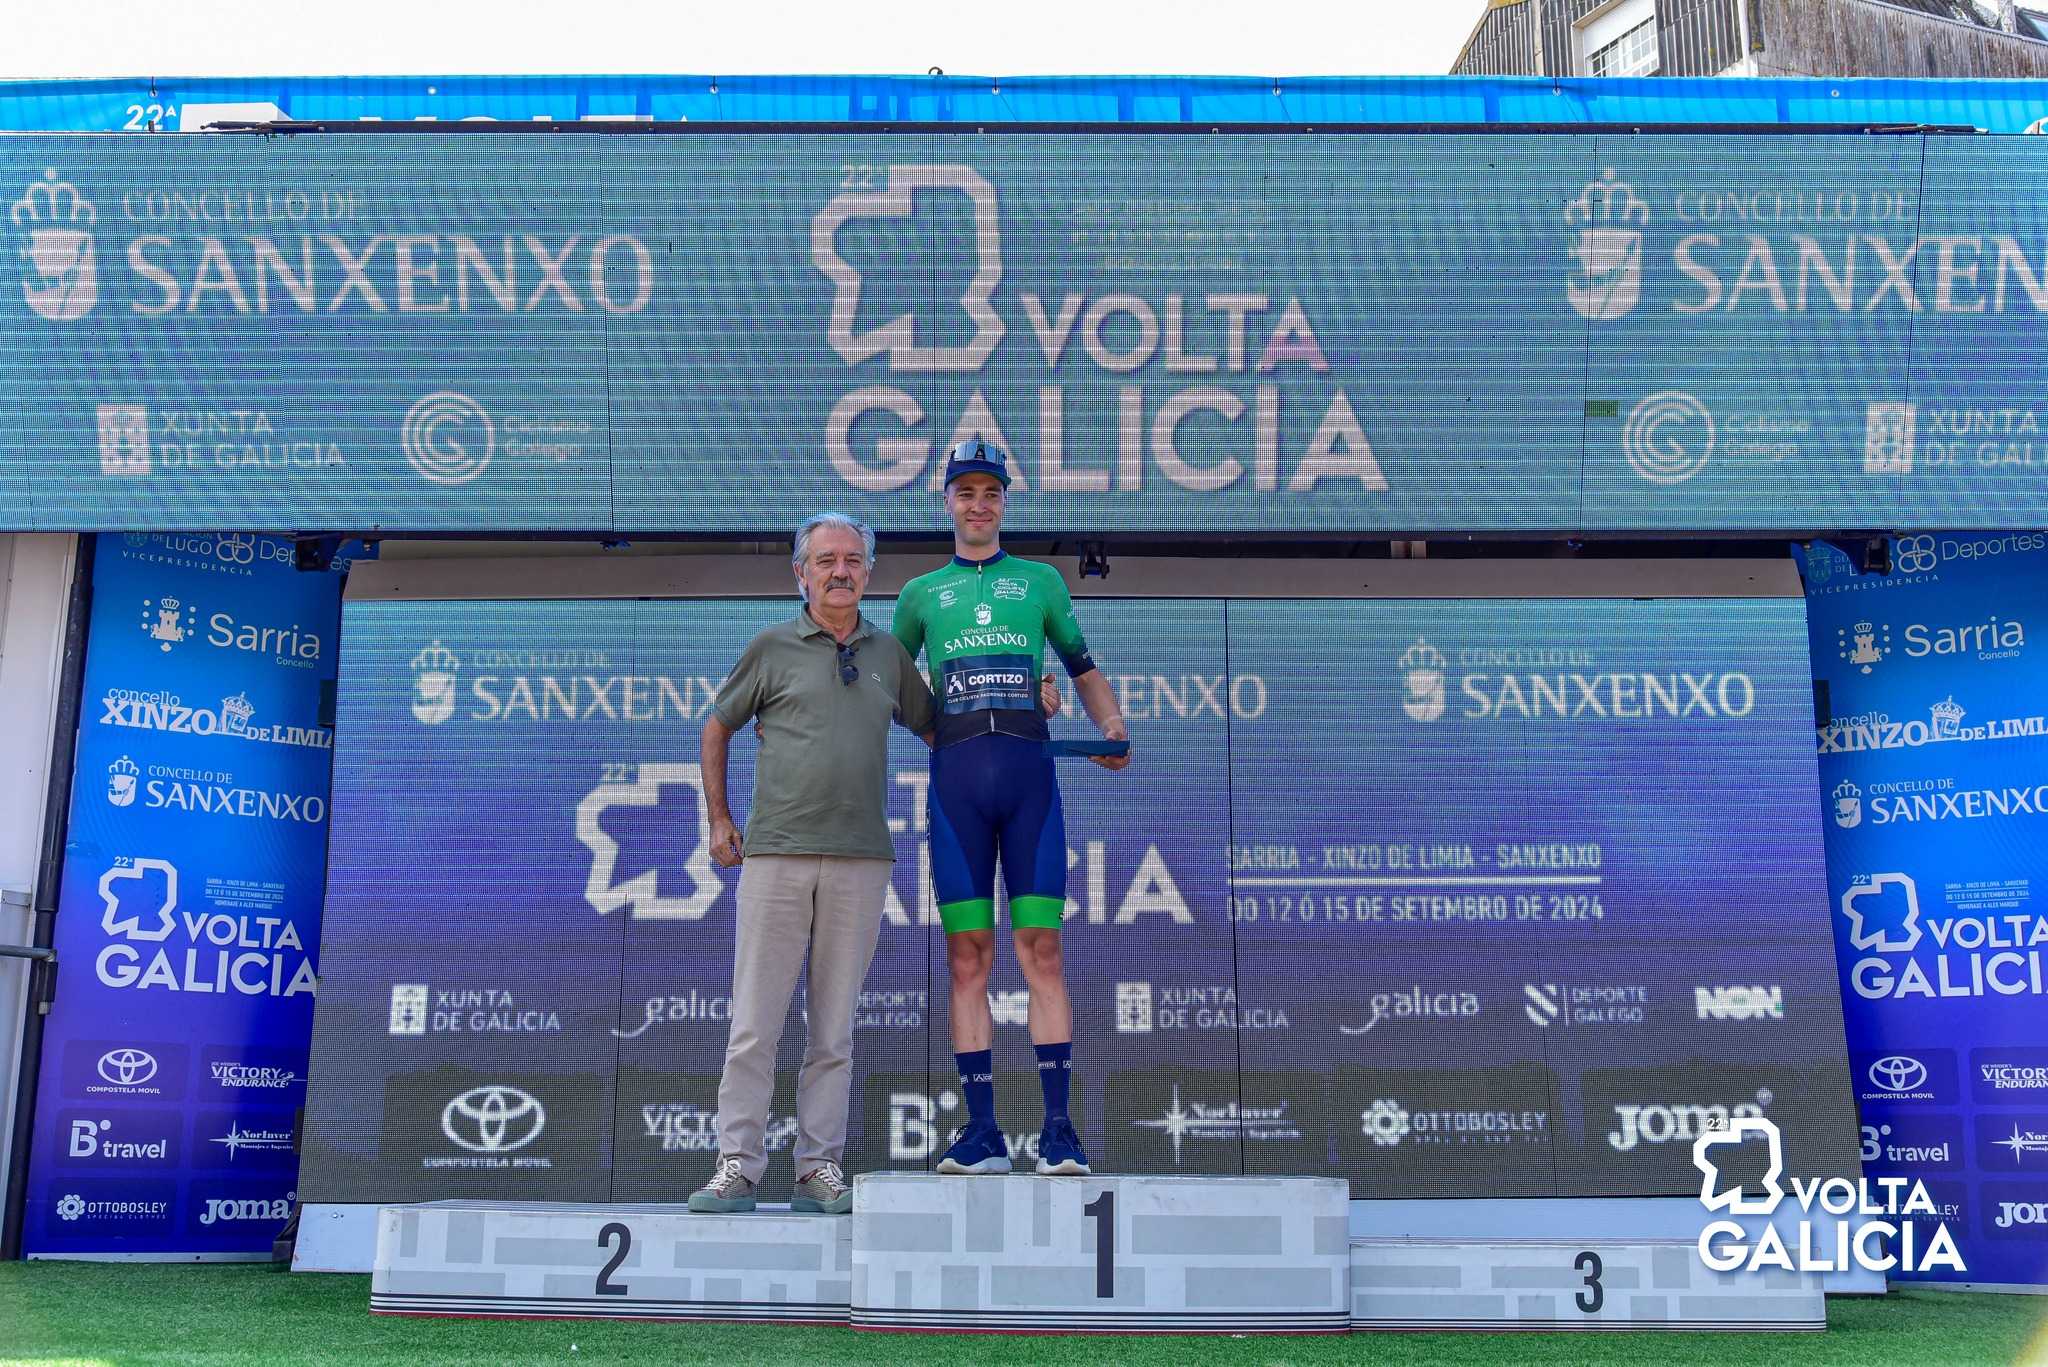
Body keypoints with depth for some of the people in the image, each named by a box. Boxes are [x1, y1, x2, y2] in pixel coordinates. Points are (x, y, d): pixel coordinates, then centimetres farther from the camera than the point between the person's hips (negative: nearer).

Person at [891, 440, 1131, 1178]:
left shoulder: (1041, 580, 18)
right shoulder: (921, 593, 18)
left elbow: (1084, 669, 20)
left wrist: (1112, 724, 3)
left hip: (1030, 771, -1)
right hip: (956, 777, 1)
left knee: (1041, 951, -5)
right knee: (968, 957, -2)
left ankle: (1058, 1126, -2)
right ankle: (981, 1132, 2)